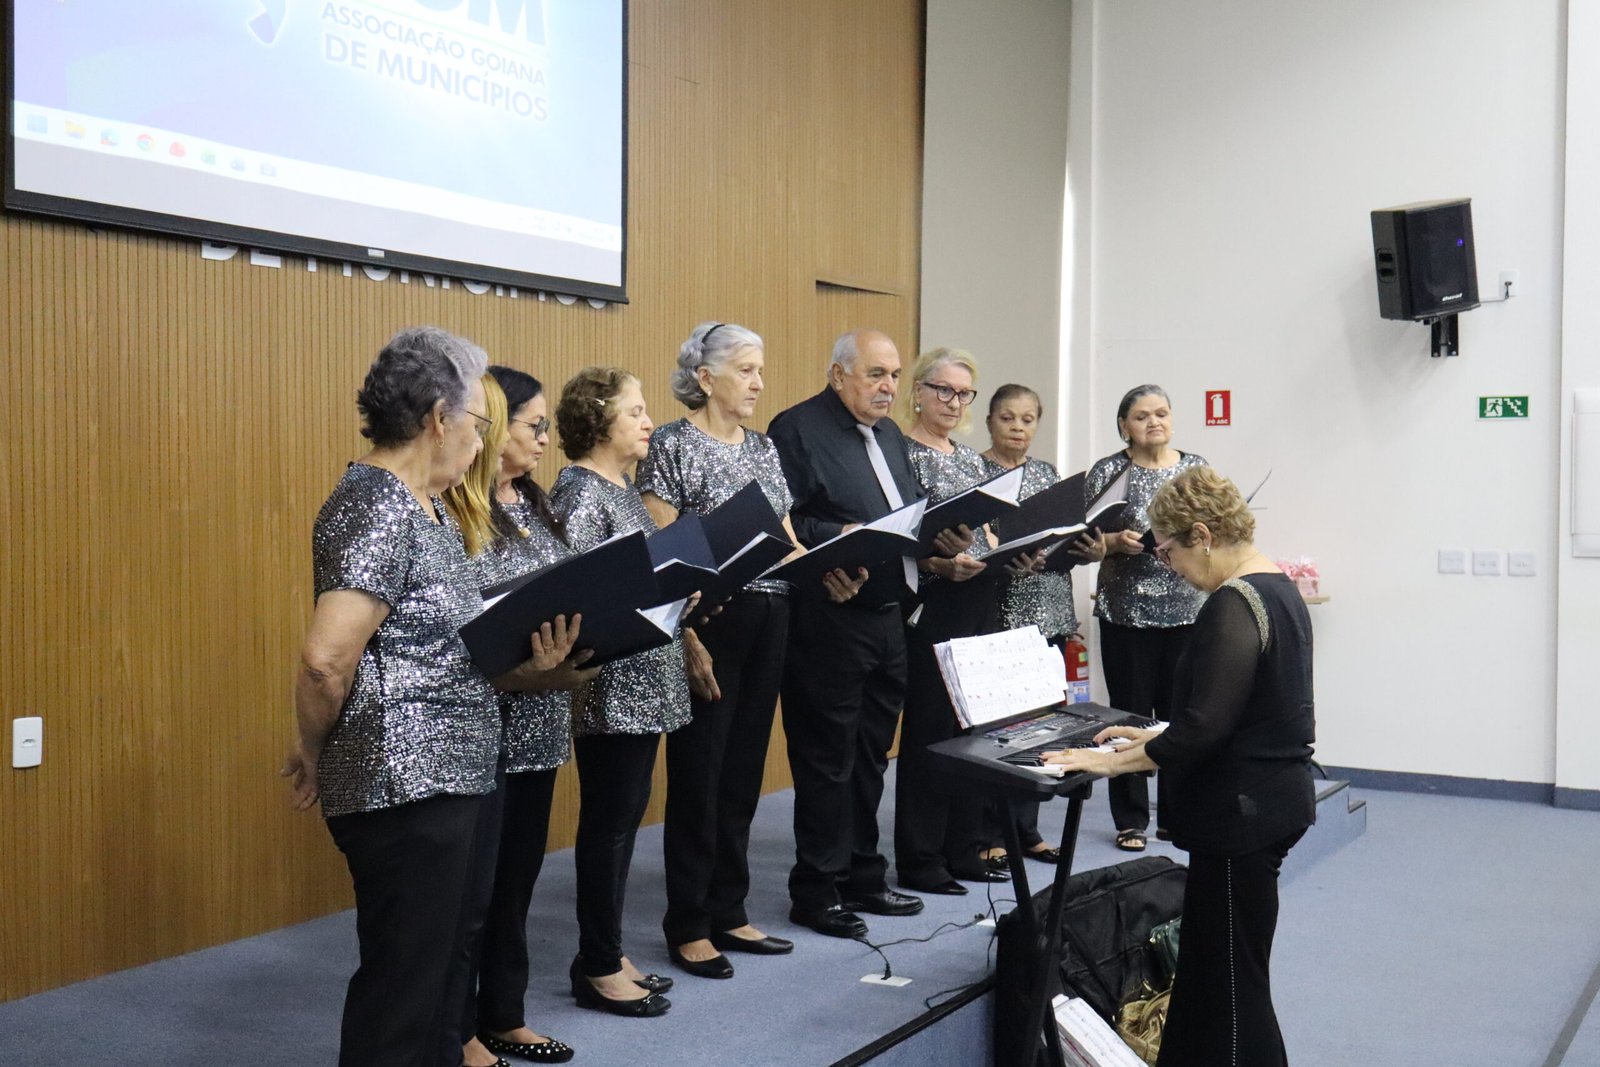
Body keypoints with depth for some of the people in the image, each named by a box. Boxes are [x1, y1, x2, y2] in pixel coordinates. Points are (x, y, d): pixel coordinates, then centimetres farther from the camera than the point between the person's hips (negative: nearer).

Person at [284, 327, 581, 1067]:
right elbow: (326, 659, -26)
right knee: (402, 986, 1)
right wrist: (314, 755, -10)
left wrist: (531, 665, -2)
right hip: (405, 788, -10)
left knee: (444, 972, 19)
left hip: (451, 780, 10)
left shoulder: (426, 509, 13)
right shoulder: (376, 509, -18)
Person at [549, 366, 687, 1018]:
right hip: (611, 685, -9)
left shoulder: (622, 487, 14)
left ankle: (607, 952, 23)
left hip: (644, 681, 9)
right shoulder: (579, 491, -13)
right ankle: (599, 970, 10)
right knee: (610, 819, -1)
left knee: (623, 816, 13)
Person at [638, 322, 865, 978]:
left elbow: (787, 538, 16)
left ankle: (728, 914, 23)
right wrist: (685, 640, -19)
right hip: (709, 624, -7)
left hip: (768, 623, 7)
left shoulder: (764, 448, 14)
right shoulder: (672, 445, -8)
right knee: (699, 775, 0)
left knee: (743, 773, 12)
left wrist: (827, 572, -5)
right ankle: (688, 927, 12)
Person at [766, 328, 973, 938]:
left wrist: (944, 539, 4)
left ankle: (862, 878, 26)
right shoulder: (797, 429, -8)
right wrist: (838, 537, -27)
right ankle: (817, 893, 9)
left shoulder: (889, 434, 18)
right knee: (827, 758, -1)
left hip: (888, 617, 8)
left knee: (871, 756, 15)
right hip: (827, 620, -8)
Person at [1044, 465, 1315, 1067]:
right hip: (1272, 798, 10)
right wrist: (1158, 737, 18)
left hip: (1244, 814, -10)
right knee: (1202, 967, 18)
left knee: (1233, 983, 0)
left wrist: (1115, 762, -18)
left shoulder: (1233, 606, -21)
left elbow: (1206, 728, -27)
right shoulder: (1278, 589, 11)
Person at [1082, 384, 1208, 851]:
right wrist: (1115, 542, -18)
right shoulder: (1108, 472, -1)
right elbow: (1086, 544, 1)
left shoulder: (1196, 468, 8)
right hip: (1127, 614, -2)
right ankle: (1130, 821, 13)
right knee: (1130, 716, 2)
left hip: (1187, 611, 3)